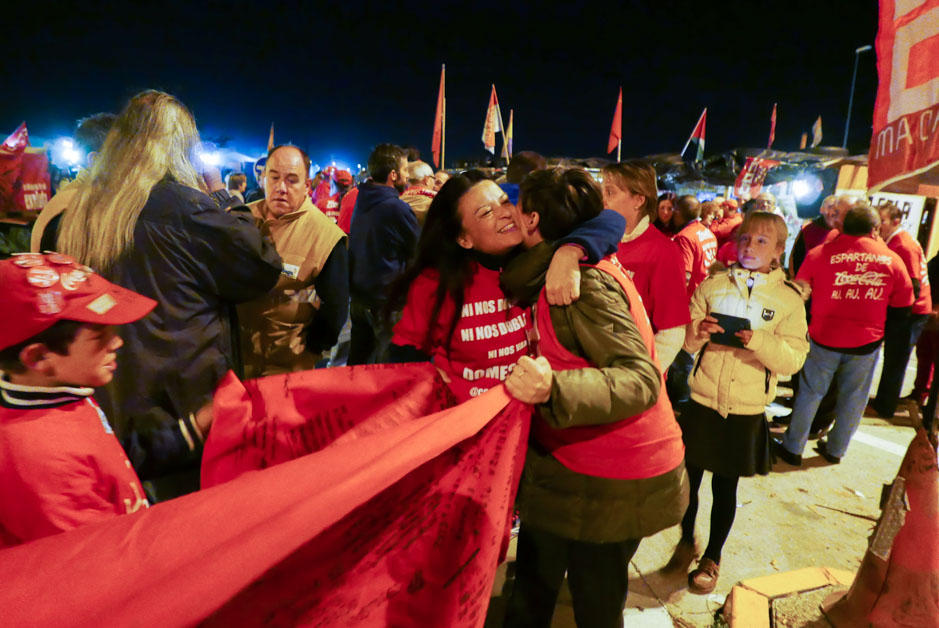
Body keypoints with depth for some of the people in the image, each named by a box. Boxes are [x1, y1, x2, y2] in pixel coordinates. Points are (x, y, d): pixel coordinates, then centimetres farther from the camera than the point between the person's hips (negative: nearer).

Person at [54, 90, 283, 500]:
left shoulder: (78, 215, 6)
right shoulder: (182, 205, -16)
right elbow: (263, 267, -10)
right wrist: (231, 207, 0)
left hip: (112, 407, 7)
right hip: (188, 400, -7)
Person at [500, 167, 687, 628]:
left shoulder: (583, 281, -24)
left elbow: (640, 379, -31)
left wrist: (553, 388, -44)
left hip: (609, 480, -8)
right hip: (571, 466, 9)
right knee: (534, 582, 23)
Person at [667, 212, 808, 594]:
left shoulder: (789, 299, -3)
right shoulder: (712, 285, -1)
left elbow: (793, 360, -9)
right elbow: (686, 343, -1)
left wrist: (759, 341, -26)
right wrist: (697, 334, -23)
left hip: (746, 409, -1)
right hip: (702, 400, 1)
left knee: (725, 486, 12)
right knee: (689, 477, 10)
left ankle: (712, 558, 33)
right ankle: (686, 542, 36)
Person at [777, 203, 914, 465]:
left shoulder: (819, 253, -9)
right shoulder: (893, 260, -2)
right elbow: (903, 307, 5)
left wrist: (805, 327, 13)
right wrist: (880, 328, 18)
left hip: (824, 337, -1)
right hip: (866, 342, 2)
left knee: (810, 393, 9)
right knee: (853, 398, 16)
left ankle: (793, 448, 17)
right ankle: (835, 450, 29)